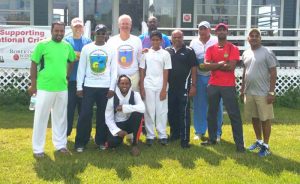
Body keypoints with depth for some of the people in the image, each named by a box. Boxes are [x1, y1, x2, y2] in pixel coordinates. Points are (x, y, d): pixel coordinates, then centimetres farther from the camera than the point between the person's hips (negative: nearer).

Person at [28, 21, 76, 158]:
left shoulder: (68, 46, 5)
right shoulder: (42, 45, -7)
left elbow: (71, 62, 22)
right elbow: (34, 64, -4)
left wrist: (67, 76, 11)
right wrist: (33, 85, -5)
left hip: (62, 88, 4)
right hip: (44, 88, -4)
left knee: (60, 117, 15)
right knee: (41, 118, 3)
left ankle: (60, 144, 29)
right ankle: (38, 148, 13)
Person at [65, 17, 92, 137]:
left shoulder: (88, 41, 10)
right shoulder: (67, 41, 3)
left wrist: (77, 55, -9)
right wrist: (82, 56, -12)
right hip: (71, 79, -2)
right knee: (69, 106, 0)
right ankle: (65, 133, 10)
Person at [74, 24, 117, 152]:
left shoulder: (111, 49, 3)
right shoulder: (86, 48, 3)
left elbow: (114, 70, 3)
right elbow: (81, 68, 3)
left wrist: (112, 87, -4)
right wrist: (79, 87, -2)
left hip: (105, 87, 1)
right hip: (89, 86, 0)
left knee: (103, 114, 6)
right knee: (85, 114, -1)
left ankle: (101, 141, 19)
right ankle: (81, 142, 8)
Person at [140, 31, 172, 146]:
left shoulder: (165, 54, 2)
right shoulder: (146, 53, 5)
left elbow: (166, 73, 0)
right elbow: (142, 71, 6)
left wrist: (164, 89, -6)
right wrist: (141, 88, 1)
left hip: (161, 87, -1)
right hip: (148, 86, 1)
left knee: (161, 111, 2)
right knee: (149, 111, 3)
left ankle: (162, 135, 10)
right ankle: (150, 135, 11)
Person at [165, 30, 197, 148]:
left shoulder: (189, 51, 0)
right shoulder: (166, 51, 9)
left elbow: (193, 69, -2)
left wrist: (193, 86, -7)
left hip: (184, 87, -3)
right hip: (170, 87, 4)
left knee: (184, 113, -5)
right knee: (171, 112, 11)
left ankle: (185, 139, -3)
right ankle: (174, 134, 27)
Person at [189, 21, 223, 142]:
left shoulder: (216, 41, -1)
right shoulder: (193, 42, 9)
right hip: (199, 77, 3)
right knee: (199, 106, 7)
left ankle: (217, 133, 12)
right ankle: (199, 132, 18)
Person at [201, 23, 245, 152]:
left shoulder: (233, 48, -3)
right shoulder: (210, 49, 8)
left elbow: (231, 67, -15)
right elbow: (206, 65, -6)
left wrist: (214, 65, -8)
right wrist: (221, 63, -14)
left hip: (228, 86, -4)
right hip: (213, 85, 4)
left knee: (234, 115, -3)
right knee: (211, 113, 12)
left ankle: (239, 143, 1)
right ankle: (212, 139, 26)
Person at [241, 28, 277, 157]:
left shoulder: (267, 53, -9)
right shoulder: (246, 54, 10)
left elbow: (273, 73, -11)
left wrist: (271, 92, -16)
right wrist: (242, 89, 17)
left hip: (263, 93, -6)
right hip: (249, 92, 6)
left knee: (265, 119, 1)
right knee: (254, 117, 15)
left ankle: (266, 146, 11)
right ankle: (259, 141, 30)